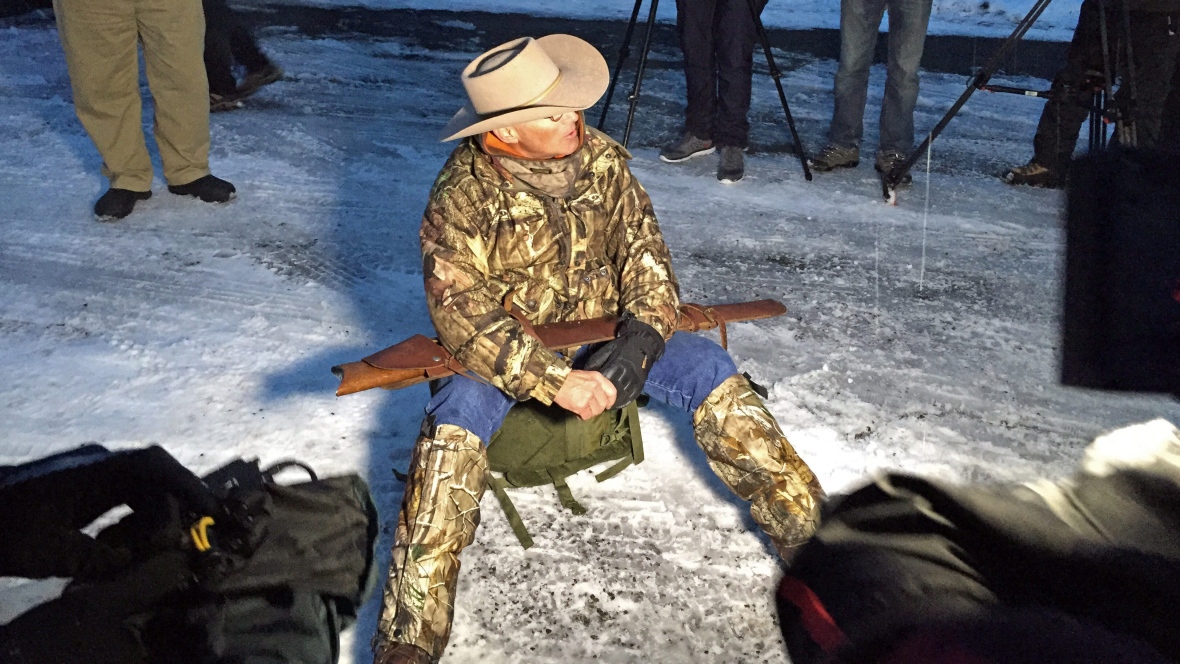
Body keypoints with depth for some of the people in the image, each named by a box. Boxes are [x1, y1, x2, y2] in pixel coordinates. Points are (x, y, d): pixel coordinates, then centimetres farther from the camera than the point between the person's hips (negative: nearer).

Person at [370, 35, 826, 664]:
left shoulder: (601, 158, -7)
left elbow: (645, 254, -2)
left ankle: (807, 528, -6)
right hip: (501, 351, -3)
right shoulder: (463, 192, -20)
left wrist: (639, 338, -21)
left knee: (707, 365, -15)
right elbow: (463, 315, -26)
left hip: (599, 335, 4)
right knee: (456, 417, -32)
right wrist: (556, 382, -35)